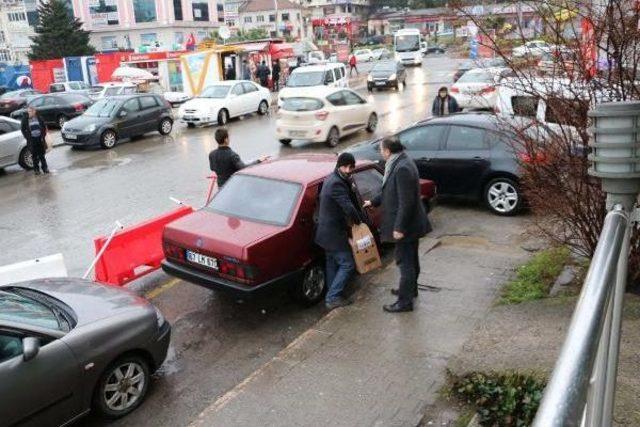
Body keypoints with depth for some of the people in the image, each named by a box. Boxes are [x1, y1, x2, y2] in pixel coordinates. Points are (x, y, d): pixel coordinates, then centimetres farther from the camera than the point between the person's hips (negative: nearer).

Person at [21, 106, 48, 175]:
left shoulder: (39, 118, 2)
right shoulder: (25, 119, -3)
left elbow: (44, 127, 9)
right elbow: (23, 129, 2)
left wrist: (43, 135, 0)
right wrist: (27, 137, -5)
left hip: (40, 138, 1)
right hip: (32, 139, -1)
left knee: (42, 154, 8)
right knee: (34, 155, 3)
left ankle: (45, 168, 18)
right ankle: (36, 169, 12)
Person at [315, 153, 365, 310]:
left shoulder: (333, 179, 8)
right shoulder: (336, 184, -25)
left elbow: (351, 200, 14)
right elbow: (348, 207, -27)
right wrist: (359, 221, -11)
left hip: (327, 231, 10)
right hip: (334, 233, -10)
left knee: (332, 264, 20)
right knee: (347, 265, 0)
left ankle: (332, 296, 31)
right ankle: (332, 298, 3)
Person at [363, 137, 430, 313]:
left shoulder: (403, 168, -25)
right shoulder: (401, 163, 7)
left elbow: (406, 201, -27)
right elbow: (391, 191, 20)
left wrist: (399, 227, -23)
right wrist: (373, 201, 27)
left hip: (406, 225, -10)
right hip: (412, 222, 10)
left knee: (405, 262, 0)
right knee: (411, 259, 24)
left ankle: (405, 301, 10)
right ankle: (411, 288, 41)